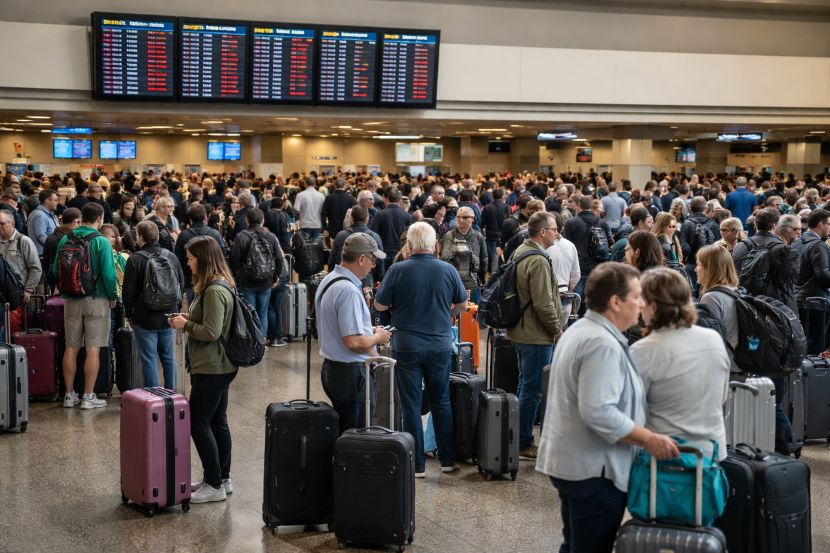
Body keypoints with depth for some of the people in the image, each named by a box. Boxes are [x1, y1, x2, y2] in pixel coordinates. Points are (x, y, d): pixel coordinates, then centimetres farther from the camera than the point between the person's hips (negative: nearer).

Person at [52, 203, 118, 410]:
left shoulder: (65, 239, 3)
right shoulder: (101, 241, -12)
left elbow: (55, 270, 7)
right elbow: (108, 273, -15)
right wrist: (113, 296, -2)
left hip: (71, 300, 5)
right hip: (96, 299, -4)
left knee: (71, 347, 11)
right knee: (93, 349, 0)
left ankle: (69, 395, 17)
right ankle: (88, 397, 2)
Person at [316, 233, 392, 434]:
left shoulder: (328, 281, 11)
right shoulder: (349, 291, -22)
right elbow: (354, 342, -25)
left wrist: (368, 330, 15)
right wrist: (377, 337, -7)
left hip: (331, 368, 10)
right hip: (351, 372, -10)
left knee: (343, 433, 16)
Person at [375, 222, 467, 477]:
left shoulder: (398, 270, -11)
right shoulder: (448, 270, -5)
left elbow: (380, 305, -4)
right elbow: (462, 305, 8)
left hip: (407, 347, -2)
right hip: (440, 345, 2)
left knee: (411, 405, 6)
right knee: (441, 403, 16)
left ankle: (417, 465, 9)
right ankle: (448, 459, 22)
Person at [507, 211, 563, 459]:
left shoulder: (520, 252, 11)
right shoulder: (538, 261, -21)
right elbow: (543, 304, -25)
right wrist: (557, 330, -11)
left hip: (521, 331, 11)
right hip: (537, 336, -11)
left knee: (525, 386, 19)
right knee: (532, 391, -2)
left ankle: (520, 439, 29)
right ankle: (524, 445, 4)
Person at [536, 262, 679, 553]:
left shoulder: (579, 330, 13)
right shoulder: (603, 344, -22)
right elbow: (598, 412, -29)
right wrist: (650, 439, -22)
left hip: (569, 460, 11)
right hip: (593, 469, -11)